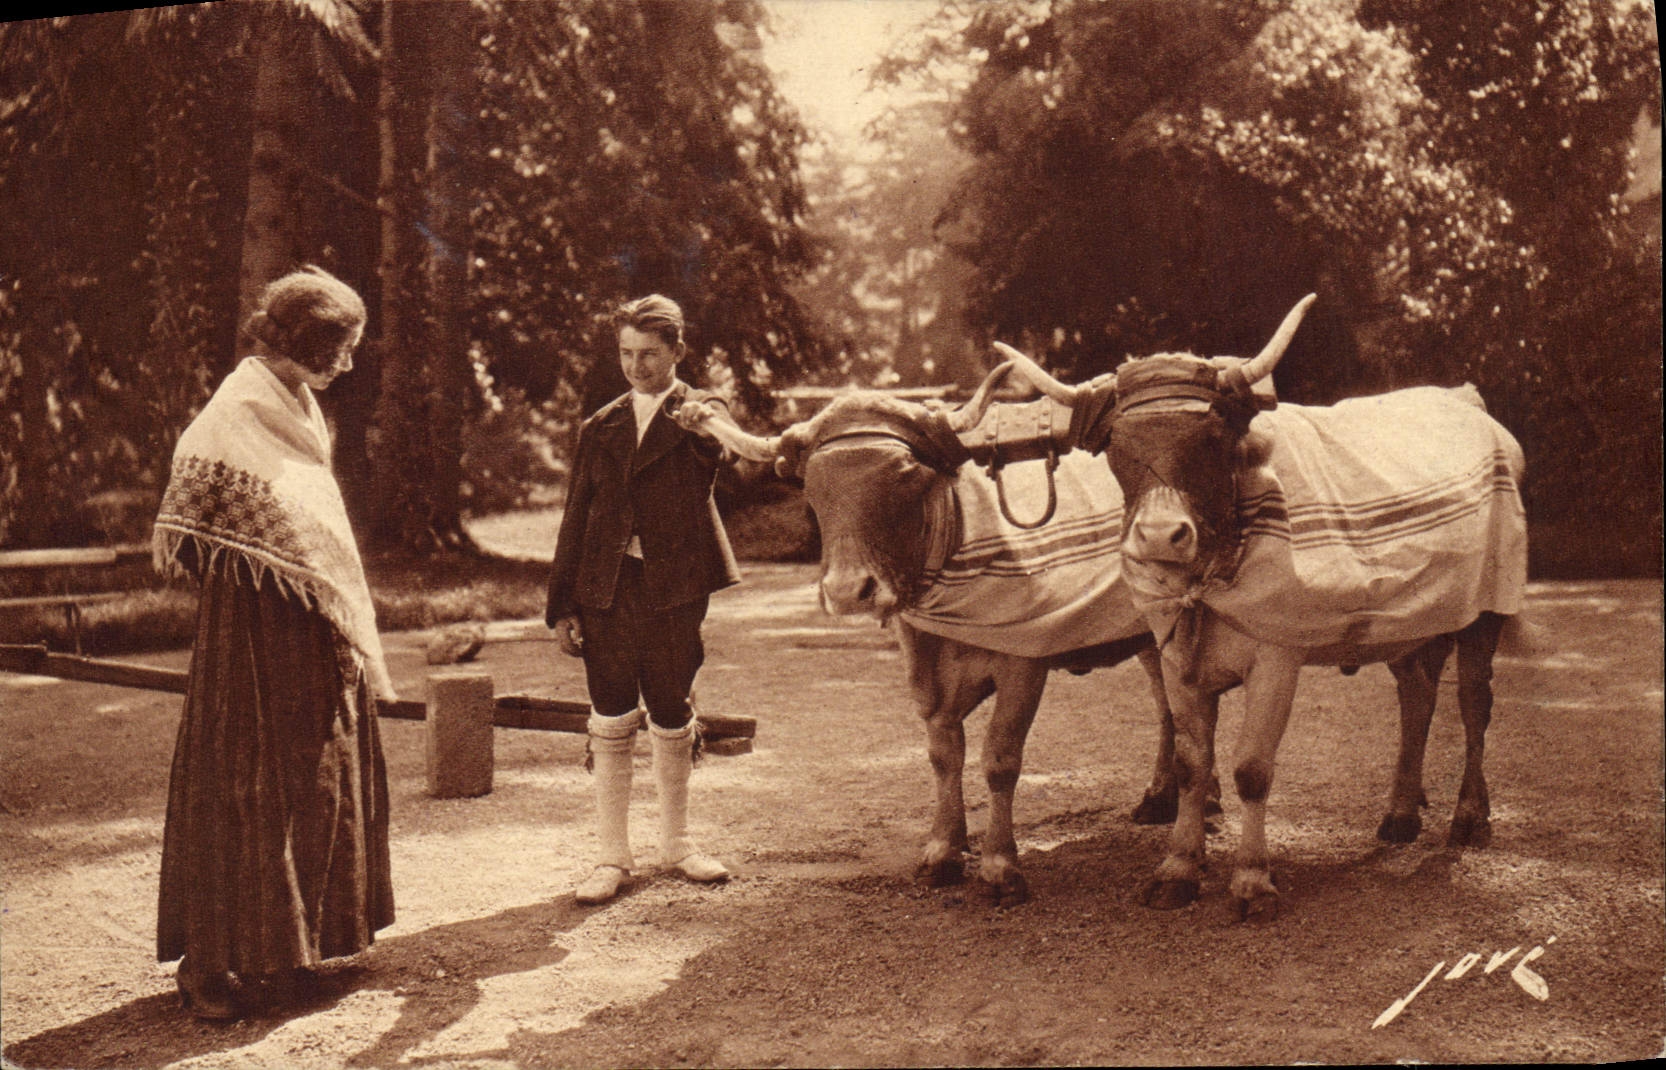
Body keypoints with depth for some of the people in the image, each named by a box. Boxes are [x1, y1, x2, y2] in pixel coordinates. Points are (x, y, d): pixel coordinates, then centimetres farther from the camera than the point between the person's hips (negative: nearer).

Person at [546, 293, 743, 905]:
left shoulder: (698, 414, 3)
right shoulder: (601, 428, 11)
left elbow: (721, 445, -23)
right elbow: (575, 518, 10)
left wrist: (704, 426, -48)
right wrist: (562, 607, 4)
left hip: (673, 589, -2)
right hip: (606, 590, 2)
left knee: (672, 722, 9)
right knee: (610, 724, 2)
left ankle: (676, 844, 26)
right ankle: (613, 858, 12)